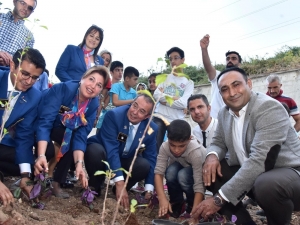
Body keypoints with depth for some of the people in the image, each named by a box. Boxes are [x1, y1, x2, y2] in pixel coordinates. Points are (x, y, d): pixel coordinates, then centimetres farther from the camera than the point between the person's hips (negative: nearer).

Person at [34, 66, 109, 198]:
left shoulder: (93, 105, -17)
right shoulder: (62, 89, -33)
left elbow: (81, 135, -21)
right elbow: (45, 122, -40)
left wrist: (79, 164, -35)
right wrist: (41, 156, -52)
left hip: (61, 129, 5)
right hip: (37, 122, -5)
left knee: (73, 143, -21)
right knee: (48, 148, -30)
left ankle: (56, 184, -4)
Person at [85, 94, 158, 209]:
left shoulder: (151, 129, -14)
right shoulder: (114, 115, -28)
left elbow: (151, 158, -9)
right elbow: (111, 150, -35)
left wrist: (149, 190, -17)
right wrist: (119, 182, -41)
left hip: (125, 160, 3)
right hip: (102, 152, -3)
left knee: (144, 165, -27)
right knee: (95, 150, -37)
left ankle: (120, 192, 1)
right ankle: (94, 187, -8)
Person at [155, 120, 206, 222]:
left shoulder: (196, 151, -38)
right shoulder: (165, 147, -30)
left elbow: (199, 184, -39)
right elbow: (158, 172, -32)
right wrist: (162, 199, -45)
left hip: (200, 173, -3)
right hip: (182, 167, 3)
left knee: (183, 175, -34)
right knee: (171, 171, -31)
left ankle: (192, 205, -6)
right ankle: (177, 202, -4)